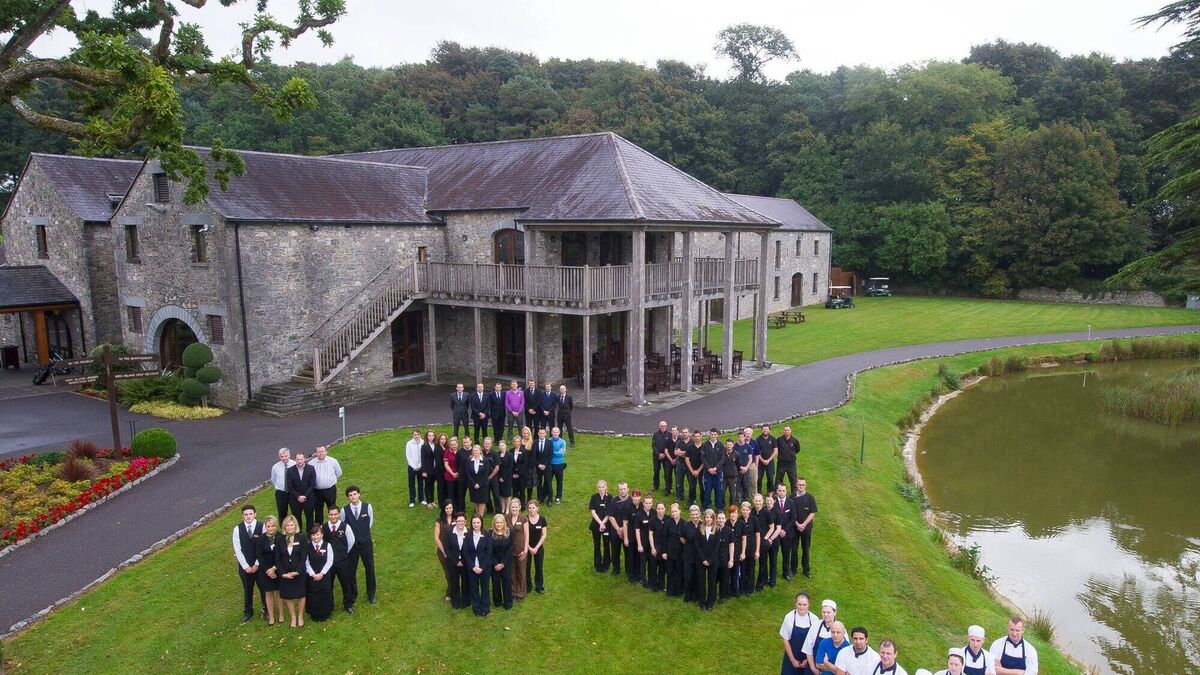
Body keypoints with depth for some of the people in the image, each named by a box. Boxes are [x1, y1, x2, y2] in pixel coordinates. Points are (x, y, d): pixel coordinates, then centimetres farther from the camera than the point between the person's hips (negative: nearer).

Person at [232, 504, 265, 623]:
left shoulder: (262, 527, -14)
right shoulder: (237, 529, -8)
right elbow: (237, 549, -6)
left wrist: (257, 564, -11)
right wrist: (246, 566, -9)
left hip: (260, 564, -1)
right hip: (245, 565, 2)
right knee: (247, 589, 17)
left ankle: (267, 610, 32)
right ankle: (248, 612, 36)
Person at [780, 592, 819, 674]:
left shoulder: (814, 619, -11)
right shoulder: (789, 617, -13)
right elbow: (785, 640, -6)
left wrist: (808, 659, -4)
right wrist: (793, 660, -5)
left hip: (808, 660, 1)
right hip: (792, 658, -1)